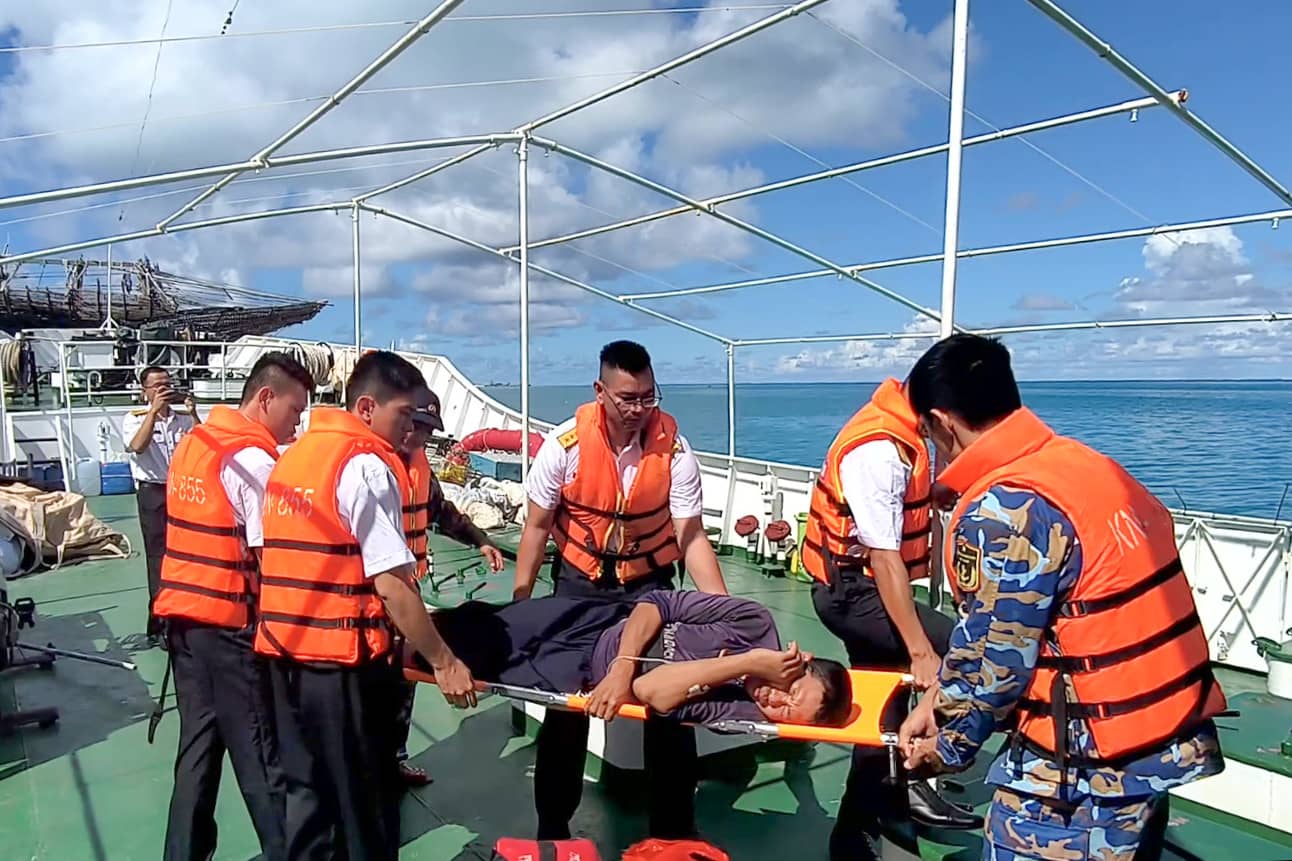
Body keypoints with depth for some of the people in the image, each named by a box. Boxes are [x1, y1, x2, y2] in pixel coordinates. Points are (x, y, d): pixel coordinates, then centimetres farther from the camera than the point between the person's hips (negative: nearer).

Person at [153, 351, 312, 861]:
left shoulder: (191, 444, 8)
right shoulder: (254, 460, -17)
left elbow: (202, 533, 13)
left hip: (181, 612, 8)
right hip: (228, 620, -8)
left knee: (198, 744, 18)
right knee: (259, 752, 4)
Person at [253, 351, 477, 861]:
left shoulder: (293, 454, 11)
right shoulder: (367, 465, -16)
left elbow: (281, 554, 14)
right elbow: (391, 585, -20)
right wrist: (444, 662, -13)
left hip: (286, 650, 8)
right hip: (343, 656, -8)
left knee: (306, 789, 20)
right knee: (365, 799, 9)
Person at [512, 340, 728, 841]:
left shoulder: (674, 450, -17)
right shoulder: (565, 445, -18)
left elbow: (692, 539, -14)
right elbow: (537, 528, -7)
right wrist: (519, 606, -5)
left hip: (649, 584, 0)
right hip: (579, 582, 0)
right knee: (565, 701, 9)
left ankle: (674, 828, 24)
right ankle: (552, 825, 31)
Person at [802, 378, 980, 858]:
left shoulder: (897, 434, 4)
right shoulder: (879, 452, -26)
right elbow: (884, 557, -28)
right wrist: (920, 650, -28)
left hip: (864, 587, 10)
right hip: (852, 591, -10)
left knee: (882, 706, 16)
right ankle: (914, 777, -2)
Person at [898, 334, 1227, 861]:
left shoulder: (1002, 512, -25)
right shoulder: (1087, 465, 3)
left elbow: (991, 659, -17)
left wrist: (948, 745, 2)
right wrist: (940, 701, 9)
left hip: (1086, 773, -9)